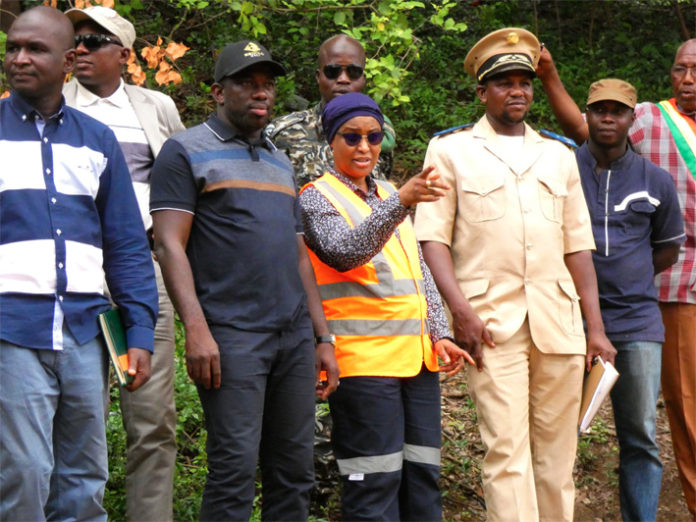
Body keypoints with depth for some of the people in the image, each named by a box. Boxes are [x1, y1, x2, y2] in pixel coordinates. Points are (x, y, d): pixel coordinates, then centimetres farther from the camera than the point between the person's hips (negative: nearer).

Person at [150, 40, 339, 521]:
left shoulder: (281, 162, 23)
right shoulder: (188, 151, 3)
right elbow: (170, 245, -6)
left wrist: (323, 338, 17)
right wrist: (197, 329, -17)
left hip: (296, 336, 6)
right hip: (232, 335, -6)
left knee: (294, 471, 6)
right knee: (235, 471, -10)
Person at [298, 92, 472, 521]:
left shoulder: (390, 196, 19)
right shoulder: (317, 197, -2)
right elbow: (344, 252, -21)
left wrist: (439, 332, 9)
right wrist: (401, 202, -33)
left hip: (416, 355, 7)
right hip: (364, 357, -7)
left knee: (423, 476, 7)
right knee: (375, 485, -7)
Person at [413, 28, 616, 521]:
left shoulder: (559, 156, 19)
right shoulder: (450, 150, 8)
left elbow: (577, 245, 17)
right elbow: (432, 237, 1)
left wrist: (595, 326, 11)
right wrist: (461, 310, -12)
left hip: (560, 322, 4)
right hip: (493, 322, -4)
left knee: (557, 451, 5)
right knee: (507, 449, -9)